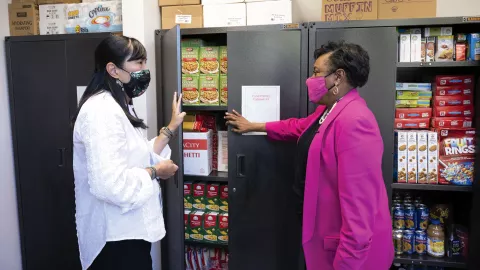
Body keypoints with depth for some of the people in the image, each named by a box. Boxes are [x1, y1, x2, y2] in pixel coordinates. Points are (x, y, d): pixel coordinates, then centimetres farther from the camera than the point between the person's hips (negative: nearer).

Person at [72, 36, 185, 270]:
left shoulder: (120, 108, 11)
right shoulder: (102, 110, -23)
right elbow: (111, 185, -33)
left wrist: (171, 128, 9)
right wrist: (156, 171, -18)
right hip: (116, 237, -10)